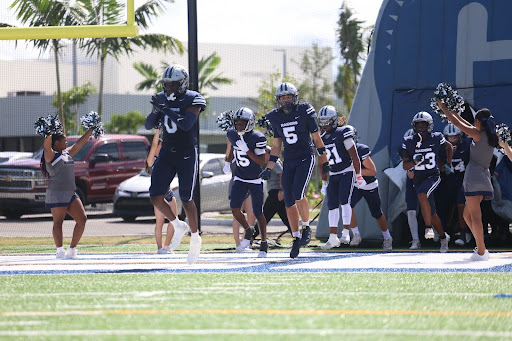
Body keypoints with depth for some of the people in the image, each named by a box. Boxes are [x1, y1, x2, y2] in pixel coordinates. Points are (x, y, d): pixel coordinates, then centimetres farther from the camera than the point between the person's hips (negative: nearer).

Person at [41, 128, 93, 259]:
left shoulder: (67, 153, 17)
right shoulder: (51, 155, -5)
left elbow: (79, 143, 25)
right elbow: (46, 144, -24)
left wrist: (90, 130, 26)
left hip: (71, 194, 8)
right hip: (57, 194, -8)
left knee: (82, 219, 0)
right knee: (58, 223, -7)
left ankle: (72, 249, 7)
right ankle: (60, 251, -11)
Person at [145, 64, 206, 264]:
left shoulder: (192, 100, -11)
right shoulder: (162, 99, 5)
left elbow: (186, 124, -26)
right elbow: (148, 125, 5)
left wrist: (166, 109, -29)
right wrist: (156, 111, -14)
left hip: (187, 154, -5)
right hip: (166, 154, 5)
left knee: (186, 200, -1)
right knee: (156, 197, -5)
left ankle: (195, 238, 17)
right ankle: (178, 226, 18)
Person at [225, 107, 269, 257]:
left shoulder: (257, 138, -19)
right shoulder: (232, 134, -3)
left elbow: (262, 162, -22)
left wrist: (247, 150, -29)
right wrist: (228, 162, 16)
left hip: (255, 180, -4)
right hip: (240, 178, 4)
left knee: (258, 212, 0)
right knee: (235, 208, -13)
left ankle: (264, 243, 16)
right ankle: (248, 231, 13)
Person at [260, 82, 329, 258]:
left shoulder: (304, 111, -6)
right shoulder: (275, 117, 6)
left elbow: (316, 138, 1)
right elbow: (277, 145, 14)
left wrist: (324, 161, 3)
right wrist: (269, 169, 9)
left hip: (306, 159, -4)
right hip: (288, 162, 5)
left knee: (298, 194, -22)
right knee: (289, 202, 1)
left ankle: (306, 227, 0)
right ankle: (296, 239, 13)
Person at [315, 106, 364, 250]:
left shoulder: (342, 134, -11)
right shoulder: (322, 139, 8)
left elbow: (354, 156, -10)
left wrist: (359, 176, -9)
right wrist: (324, 182, 17)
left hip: (347, 172, -6)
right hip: (333, 176, 6)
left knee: (344, 201, -17)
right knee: (332, 206, 2)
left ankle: (346, 233, -13)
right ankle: (333, 238, 5)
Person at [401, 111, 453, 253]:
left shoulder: (436, 139, -6)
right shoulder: (409, 142, -1)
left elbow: (449, 147, 16)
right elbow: (405, 166, 1)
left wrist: (448, 164, 7)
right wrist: (415, 162, -18)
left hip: (433, 176, -4)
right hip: (418, 179, 4)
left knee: (422, 195, -34)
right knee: (431, 214, 9)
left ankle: (428, 227, -29)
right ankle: (443, 237, 30)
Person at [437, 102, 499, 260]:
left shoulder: (478, 134, -9)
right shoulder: (493, 137, 13)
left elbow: (457, 123, -2)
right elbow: (469, 127, 26)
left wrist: (444, 109, 13)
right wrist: (453, 112, 30)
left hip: (474, 175, -8)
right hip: (484, 176, 8)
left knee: (475, 216, -9)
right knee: (467, 215, 16)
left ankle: (481, 252, -12)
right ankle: (481, 248, 10)